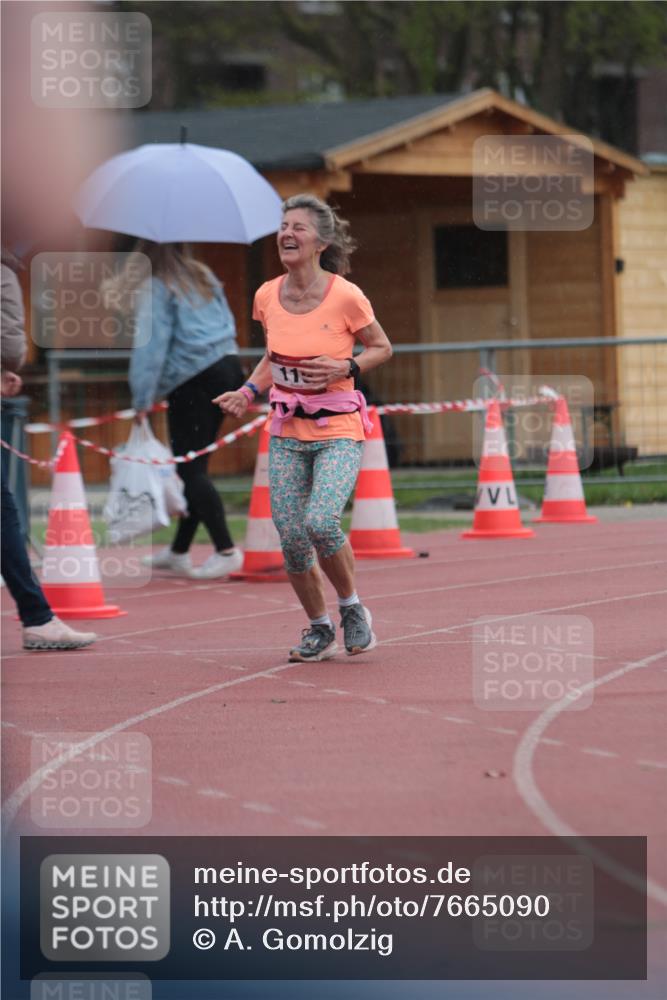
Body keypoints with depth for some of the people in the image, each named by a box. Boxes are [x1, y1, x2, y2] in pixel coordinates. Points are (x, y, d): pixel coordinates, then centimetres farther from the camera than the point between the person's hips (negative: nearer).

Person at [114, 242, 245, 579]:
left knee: (191, 469, -6)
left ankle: (225, 551, -13)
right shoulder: (203, 277, 14)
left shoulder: (155, 288, -7)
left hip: (191, 380, -8)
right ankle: (179, 551, 21)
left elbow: (151, 345, -12)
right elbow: (227, 322, 17)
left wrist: (142, 398, -10)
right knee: (194, 466, 14)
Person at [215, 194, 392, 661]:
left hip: (338, 431, -5)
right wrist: (248, 392, 1)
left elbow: (382, 348, 1)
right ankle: (319, 630, 21)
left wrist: (345, 368, -16)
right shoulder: (268, 296, 0)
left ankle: (352, 608, 3)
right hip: (288, 433, 5)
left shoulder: (345, 296, -14)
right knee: (292, 538, -1)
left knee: (321, 521, -24)